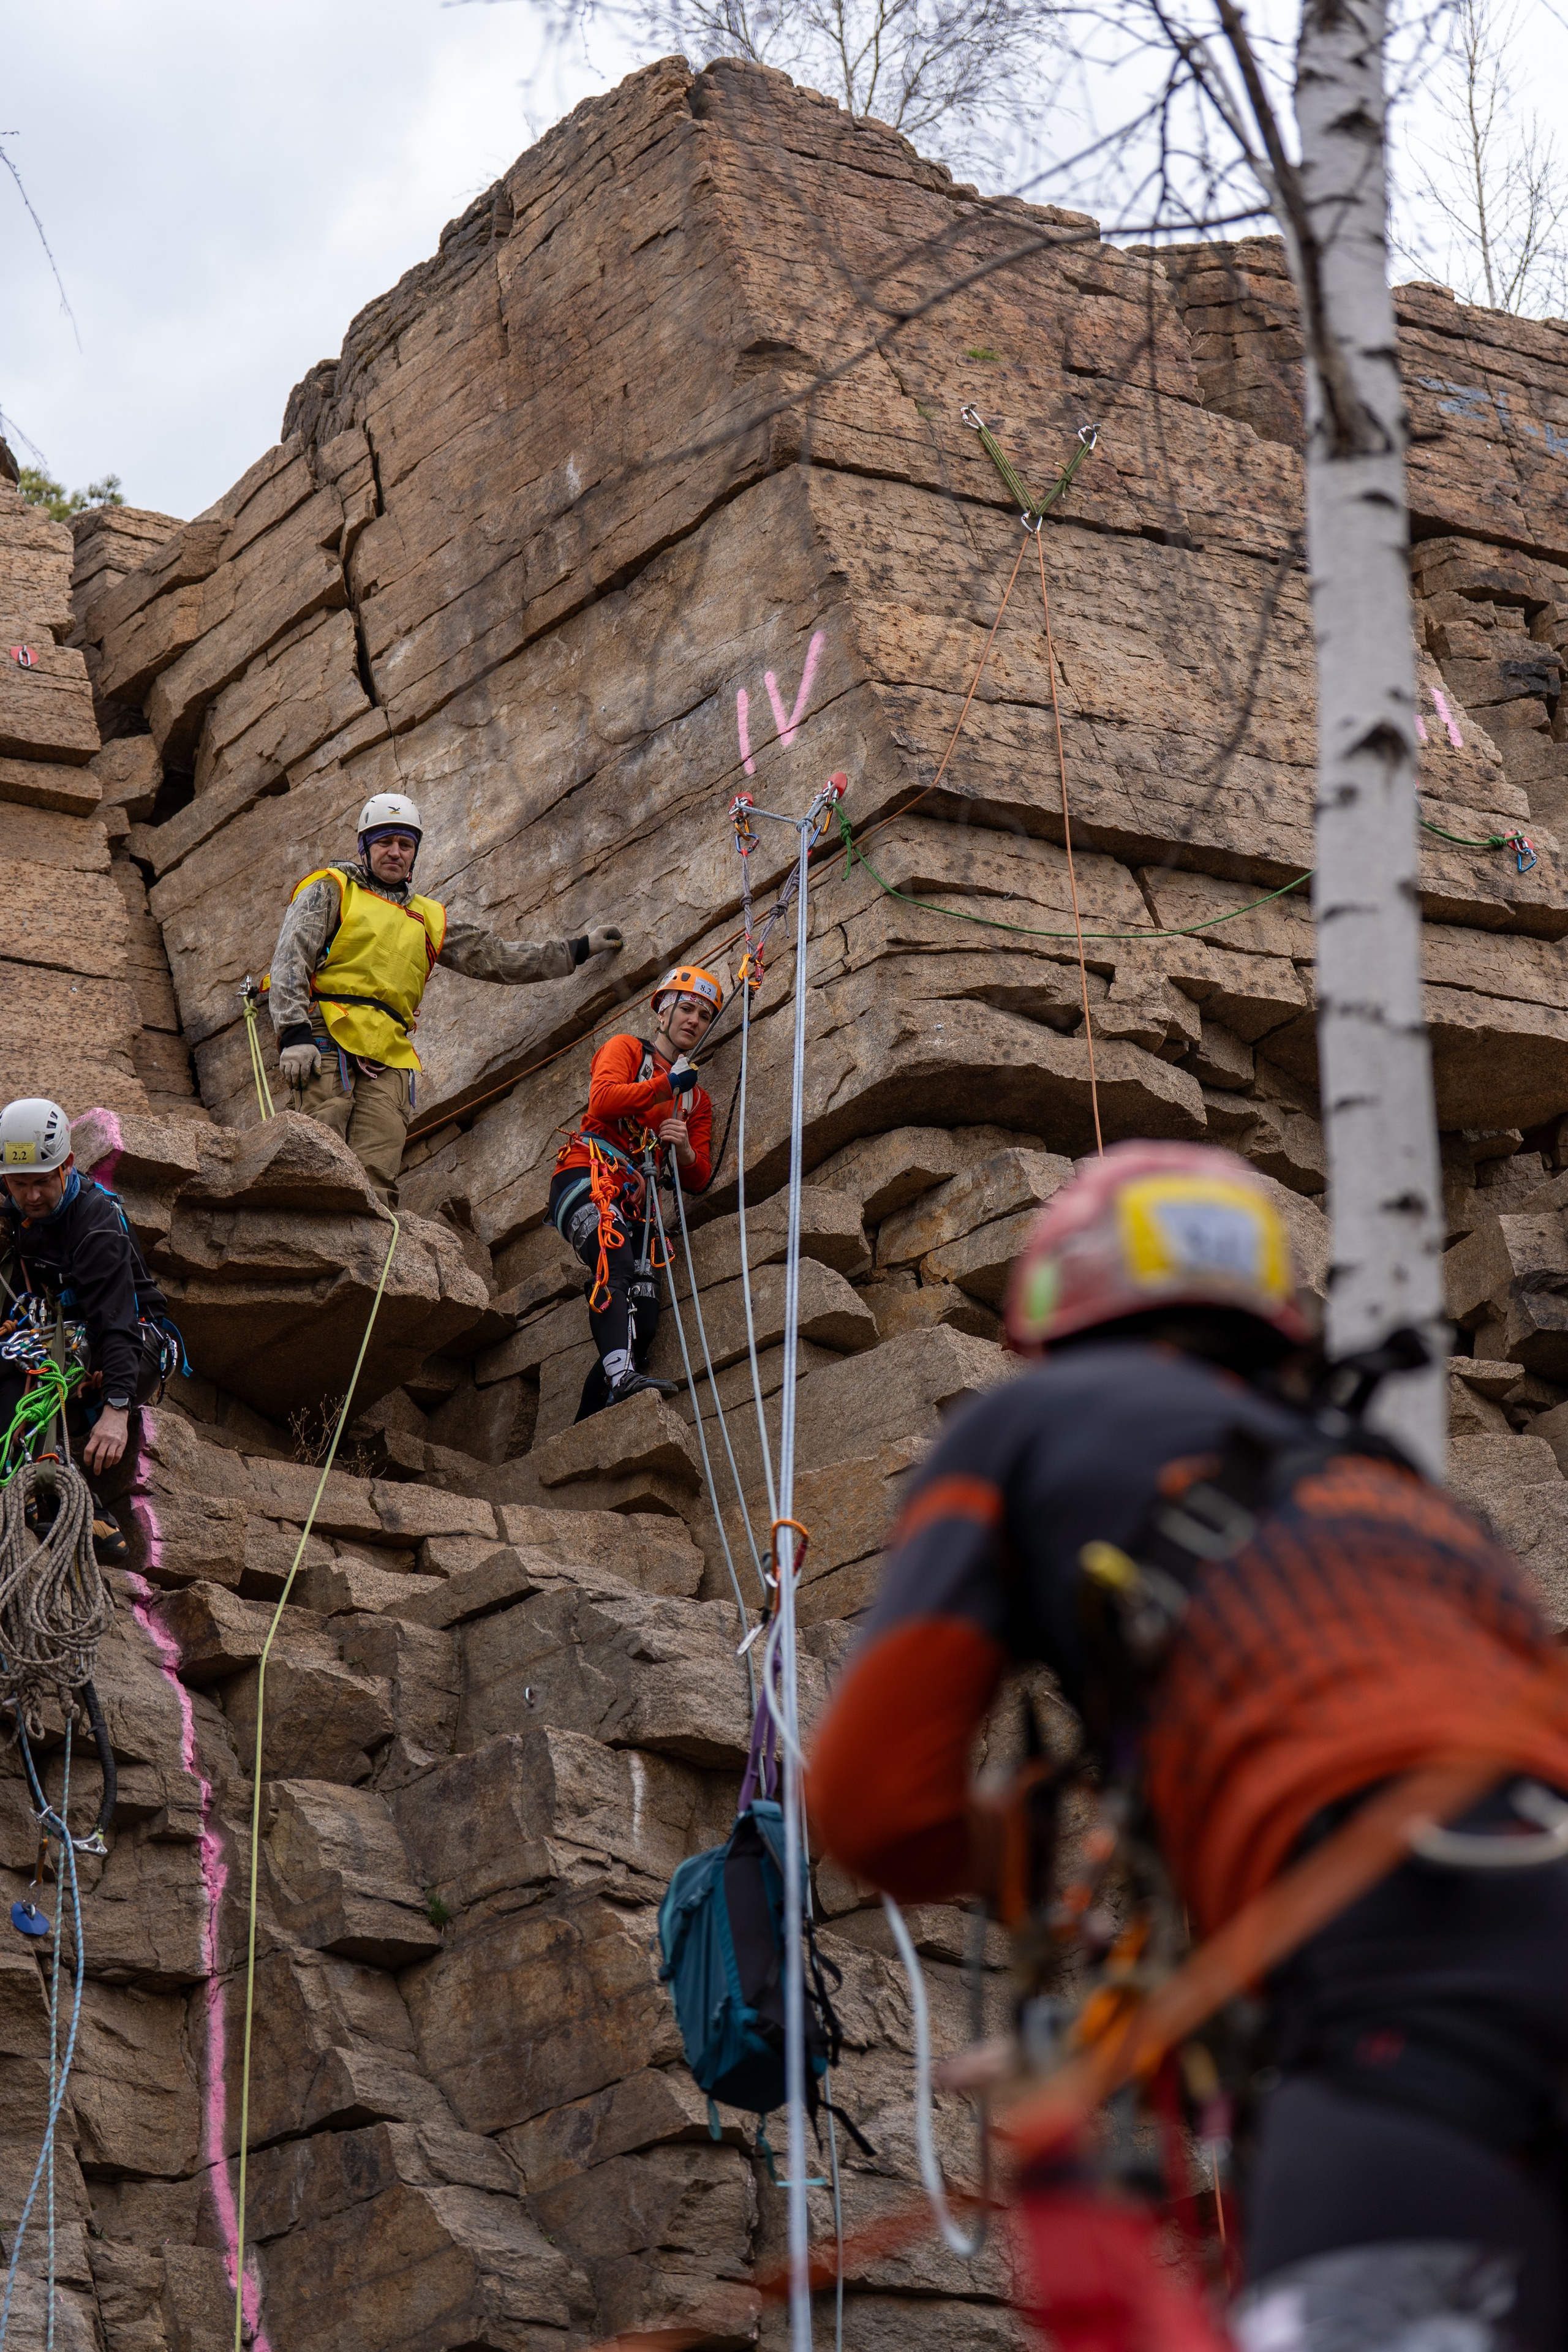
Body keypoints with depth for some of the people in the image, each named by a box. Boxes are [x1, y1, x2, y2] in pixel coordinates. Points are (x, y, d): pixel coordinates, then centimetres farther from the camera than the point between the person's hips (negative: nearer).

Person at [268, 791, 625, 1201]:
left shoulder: (426, 919, 27)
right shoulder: (332, 890, 13)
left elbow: (490, 956, 29)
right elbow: (291, 957, 1)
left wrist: (576, 950, 25)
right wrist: (294, 1033, -14)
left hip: (387, 1060, 4)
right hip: (326, 1043, -4)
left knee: (374, 1179, -11)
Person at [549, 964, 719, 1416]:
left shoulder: (697, 1100, 29)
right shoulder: (626, 1049, 14)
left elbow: (697, 1181, 19)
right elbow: (603, 1099, -8)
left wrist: (685, 1152, -3)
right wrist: (668, 1084, -7)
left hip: (636, 1204, 6)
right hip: (586, 1178, -6)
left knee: (643, 1321, -11)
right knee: (616, 1264, -36)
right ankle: (621, 1377, -55)